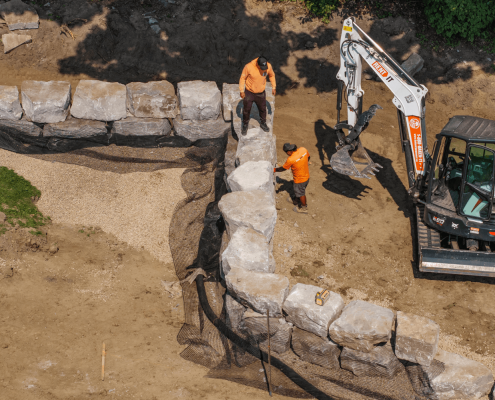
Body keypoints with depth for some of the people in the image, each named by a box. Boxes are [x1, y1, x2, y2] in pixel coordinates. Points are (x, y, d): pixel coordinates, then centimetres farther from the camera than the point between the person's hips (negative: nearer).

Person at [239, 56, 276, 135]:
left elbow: (272, 75, 3)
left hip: (261, 93, 2)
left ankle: (263, 123, 43)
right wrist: (242, 91, -10)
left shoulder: (268, 66, -19)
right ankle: (245, 125, 35)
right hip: (249, 93, -2)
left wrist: (274, 87, 5)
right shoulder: (249, 67, -28)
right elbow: (243, 78, -13)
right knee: (247, 110, 12)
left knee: (263, 109, 18)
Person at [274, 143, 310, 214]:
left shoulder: (291, 160, -33)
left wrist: (274, 169, 2)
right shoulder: (303, 149, -17)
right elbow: (308, 157, 4)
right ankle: (296, 200, 56)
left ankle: (304, 208, 38)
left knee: (301, 193, 18)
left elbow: (283, 168, -16)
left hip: (300, 180, -7)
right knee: (300, 190, 31)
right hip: (306, 176, 7)